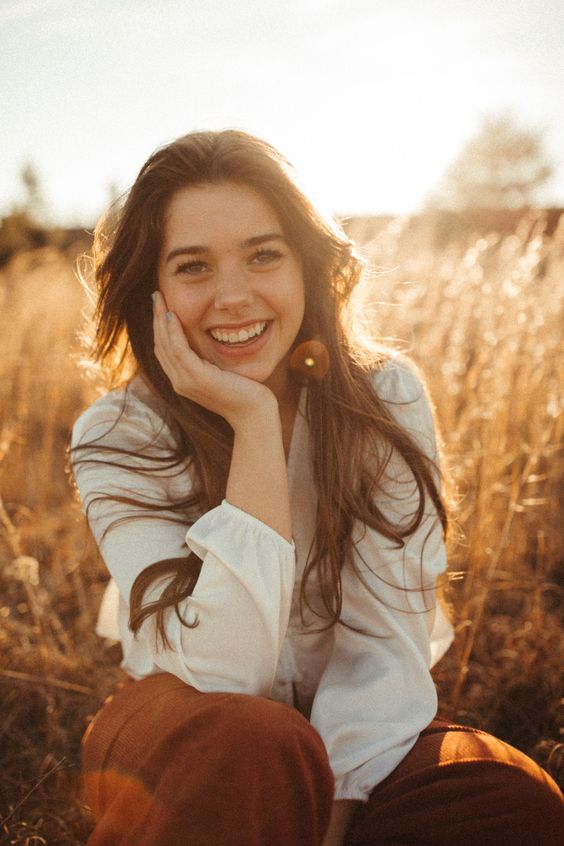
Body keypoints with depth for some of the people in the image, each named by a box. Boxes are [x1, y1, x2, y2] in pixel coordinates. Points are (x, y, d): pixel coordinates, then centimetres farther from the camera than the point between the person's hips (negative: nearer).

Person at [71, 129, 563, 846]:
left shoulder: (388, 397, -11)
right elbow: (222, 676, -26)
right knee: (243, 743, -36)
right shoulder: (118, 439, -15)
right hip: (191, 737, -1)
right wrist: (255, 425, -29)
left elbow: (385, 642, -14)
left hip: (358, 733, 2)